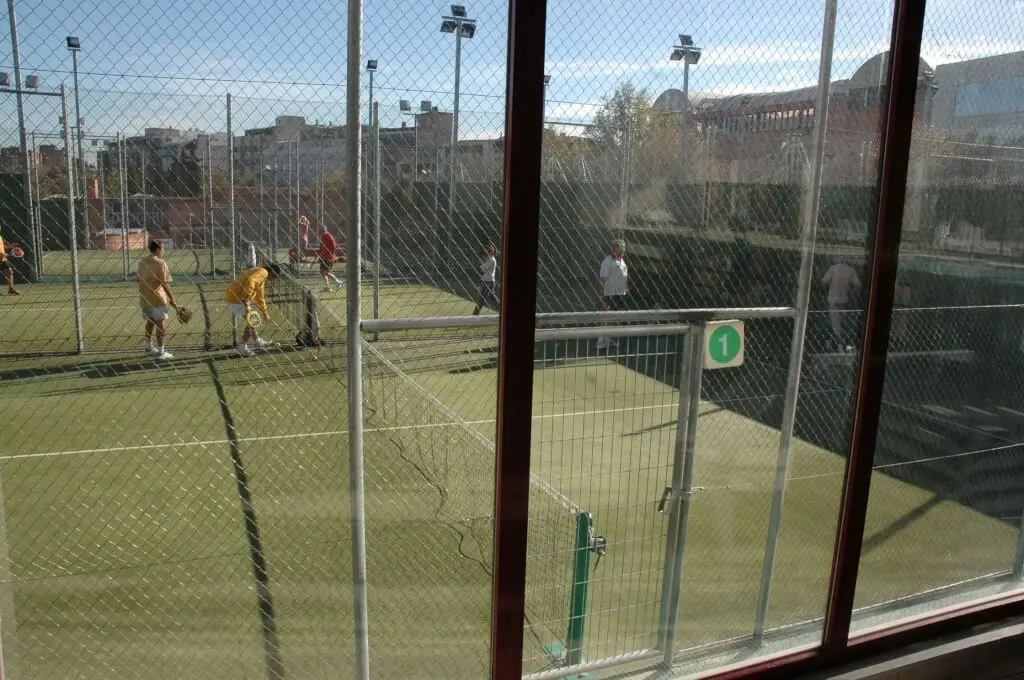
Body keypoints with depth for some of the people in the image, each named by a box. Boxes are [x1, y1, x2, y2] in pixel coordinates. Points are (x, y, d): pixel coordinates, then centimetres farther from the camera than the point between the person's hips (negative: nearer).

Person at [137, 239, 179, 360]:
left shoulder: (142, 262, 8)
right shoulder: (160, 263, -14)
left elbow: (140, 281, 14)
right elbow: (165, 284, -17)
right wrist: (172, 299, -12)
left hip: (144, 299, 7)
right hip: (157, 299, -7)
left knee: (150, 323, 20)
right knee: (161, 324, -2)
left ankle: (149, 348, 31)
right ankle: (160, 353, -3)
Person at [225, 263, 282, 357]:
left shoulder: (263, 275, 20)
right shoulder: (263, 272, -12)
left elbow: (260, 297, 32)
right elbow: (250, 281, -33)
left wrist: (264, 312, 38)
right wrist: (247, 299, -35)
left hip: (235, 298, 11)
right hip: (236, 299, -11)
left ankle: (259, 342, 35)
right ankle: (242, 347, -1)